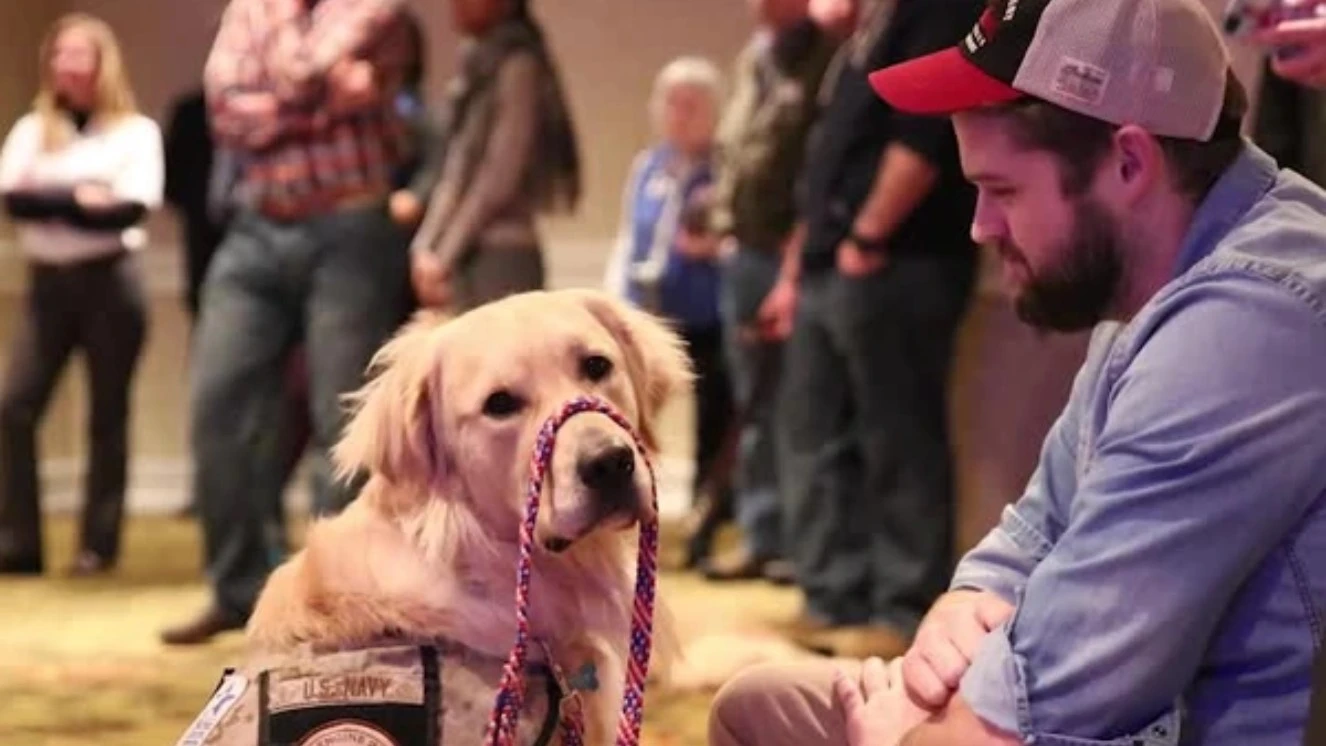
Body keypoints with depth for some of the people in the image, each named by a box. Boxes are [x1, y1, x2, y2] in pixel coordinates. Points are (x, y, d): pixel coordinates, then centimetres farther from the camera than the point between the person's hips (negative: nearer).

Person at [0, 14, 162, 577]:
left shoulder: (136, 132, 2)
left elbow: (134, 207, -13)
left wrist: (48, 201, -11)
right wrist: (82, 199, -15)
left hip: (110, 280, -3)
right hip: (48, 282, 3)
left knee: (107, 414, 1)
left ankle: (99, 544, 6)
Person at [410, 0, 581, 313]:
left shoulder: (518, 66, -8)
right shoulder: (476, 66, 15)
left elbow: (499, 176, -14)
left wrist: (444, 255, -13)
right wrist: (426, 246, 9)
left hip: (502, 256, -8)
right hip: (465, 254, 8)